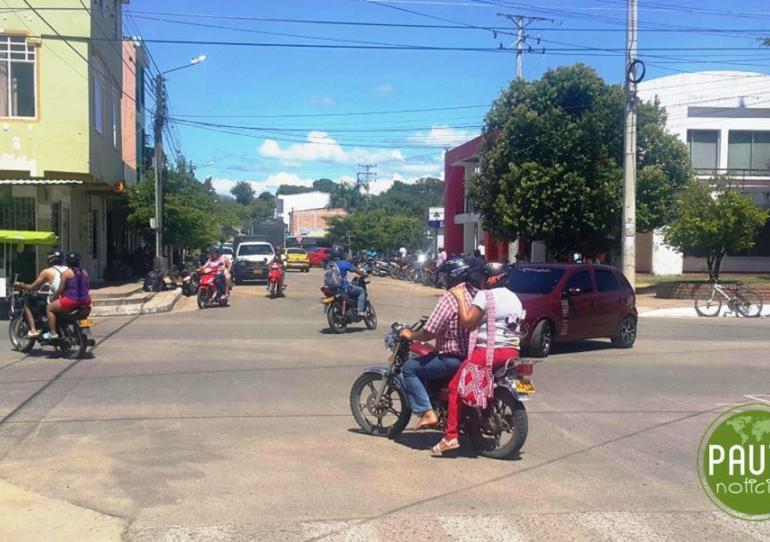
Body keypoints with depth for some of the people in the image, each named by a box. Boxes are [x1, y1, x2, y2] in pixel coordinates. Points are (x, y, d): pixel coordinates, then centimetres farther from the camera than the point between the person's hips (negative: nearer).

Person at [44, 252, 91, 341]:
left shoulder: (66, 272, -6)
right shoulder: (84, 272, 12)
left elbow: (61, 289, -8)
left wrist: (53, 297, 8)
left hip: (71, 301, -6)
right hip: (85, 302, 6)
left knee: (49, 308, 10)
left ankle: (53, 333, 4)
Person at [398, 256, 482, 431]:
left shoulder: (450, 297, -17)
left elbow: (429, 332, -19)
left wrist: (410, 335, 0)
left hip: (454, 359, -8)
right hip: (473, 355, 9)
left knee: (409, 368, 1)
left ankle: (427, 413, -6)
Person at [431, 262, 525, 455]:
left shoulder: (484, 295, -7)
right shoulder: (515, 298, 17)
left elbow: (467, 322, -13)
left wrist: (460, 297, -5)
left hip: (487, 351, -8)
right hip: (512, 351, 8)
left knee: (456, 387, -1)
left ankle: (451, 436, -8)